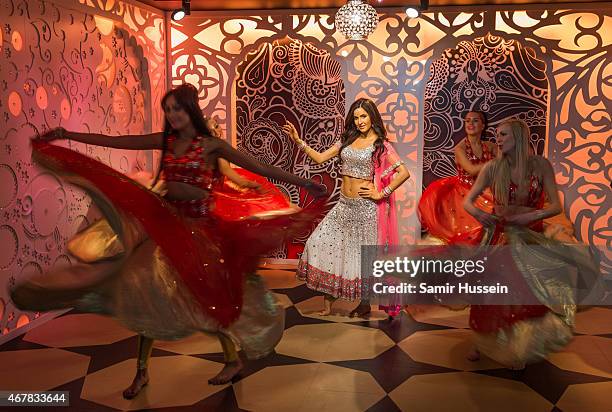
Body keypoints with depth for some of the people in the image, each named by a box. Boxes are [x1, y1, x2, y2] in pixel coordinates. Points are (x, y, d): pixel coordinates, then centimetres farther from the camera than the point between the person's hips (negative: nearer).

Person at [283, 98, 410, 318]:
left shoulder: (380, 145, -6)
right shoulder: (347, 139, 10)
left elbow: (404, 173, -12)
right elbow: (320, 158, 10)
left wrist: (381, 194, -12)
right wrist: (298, 140, 3)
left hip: (365, 206, -6)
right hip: (344, 204, 6)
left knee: (363, 254, 4)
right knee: (321, 242, -1)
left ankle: (365, 304, 23)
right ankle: (328, 301, 9)